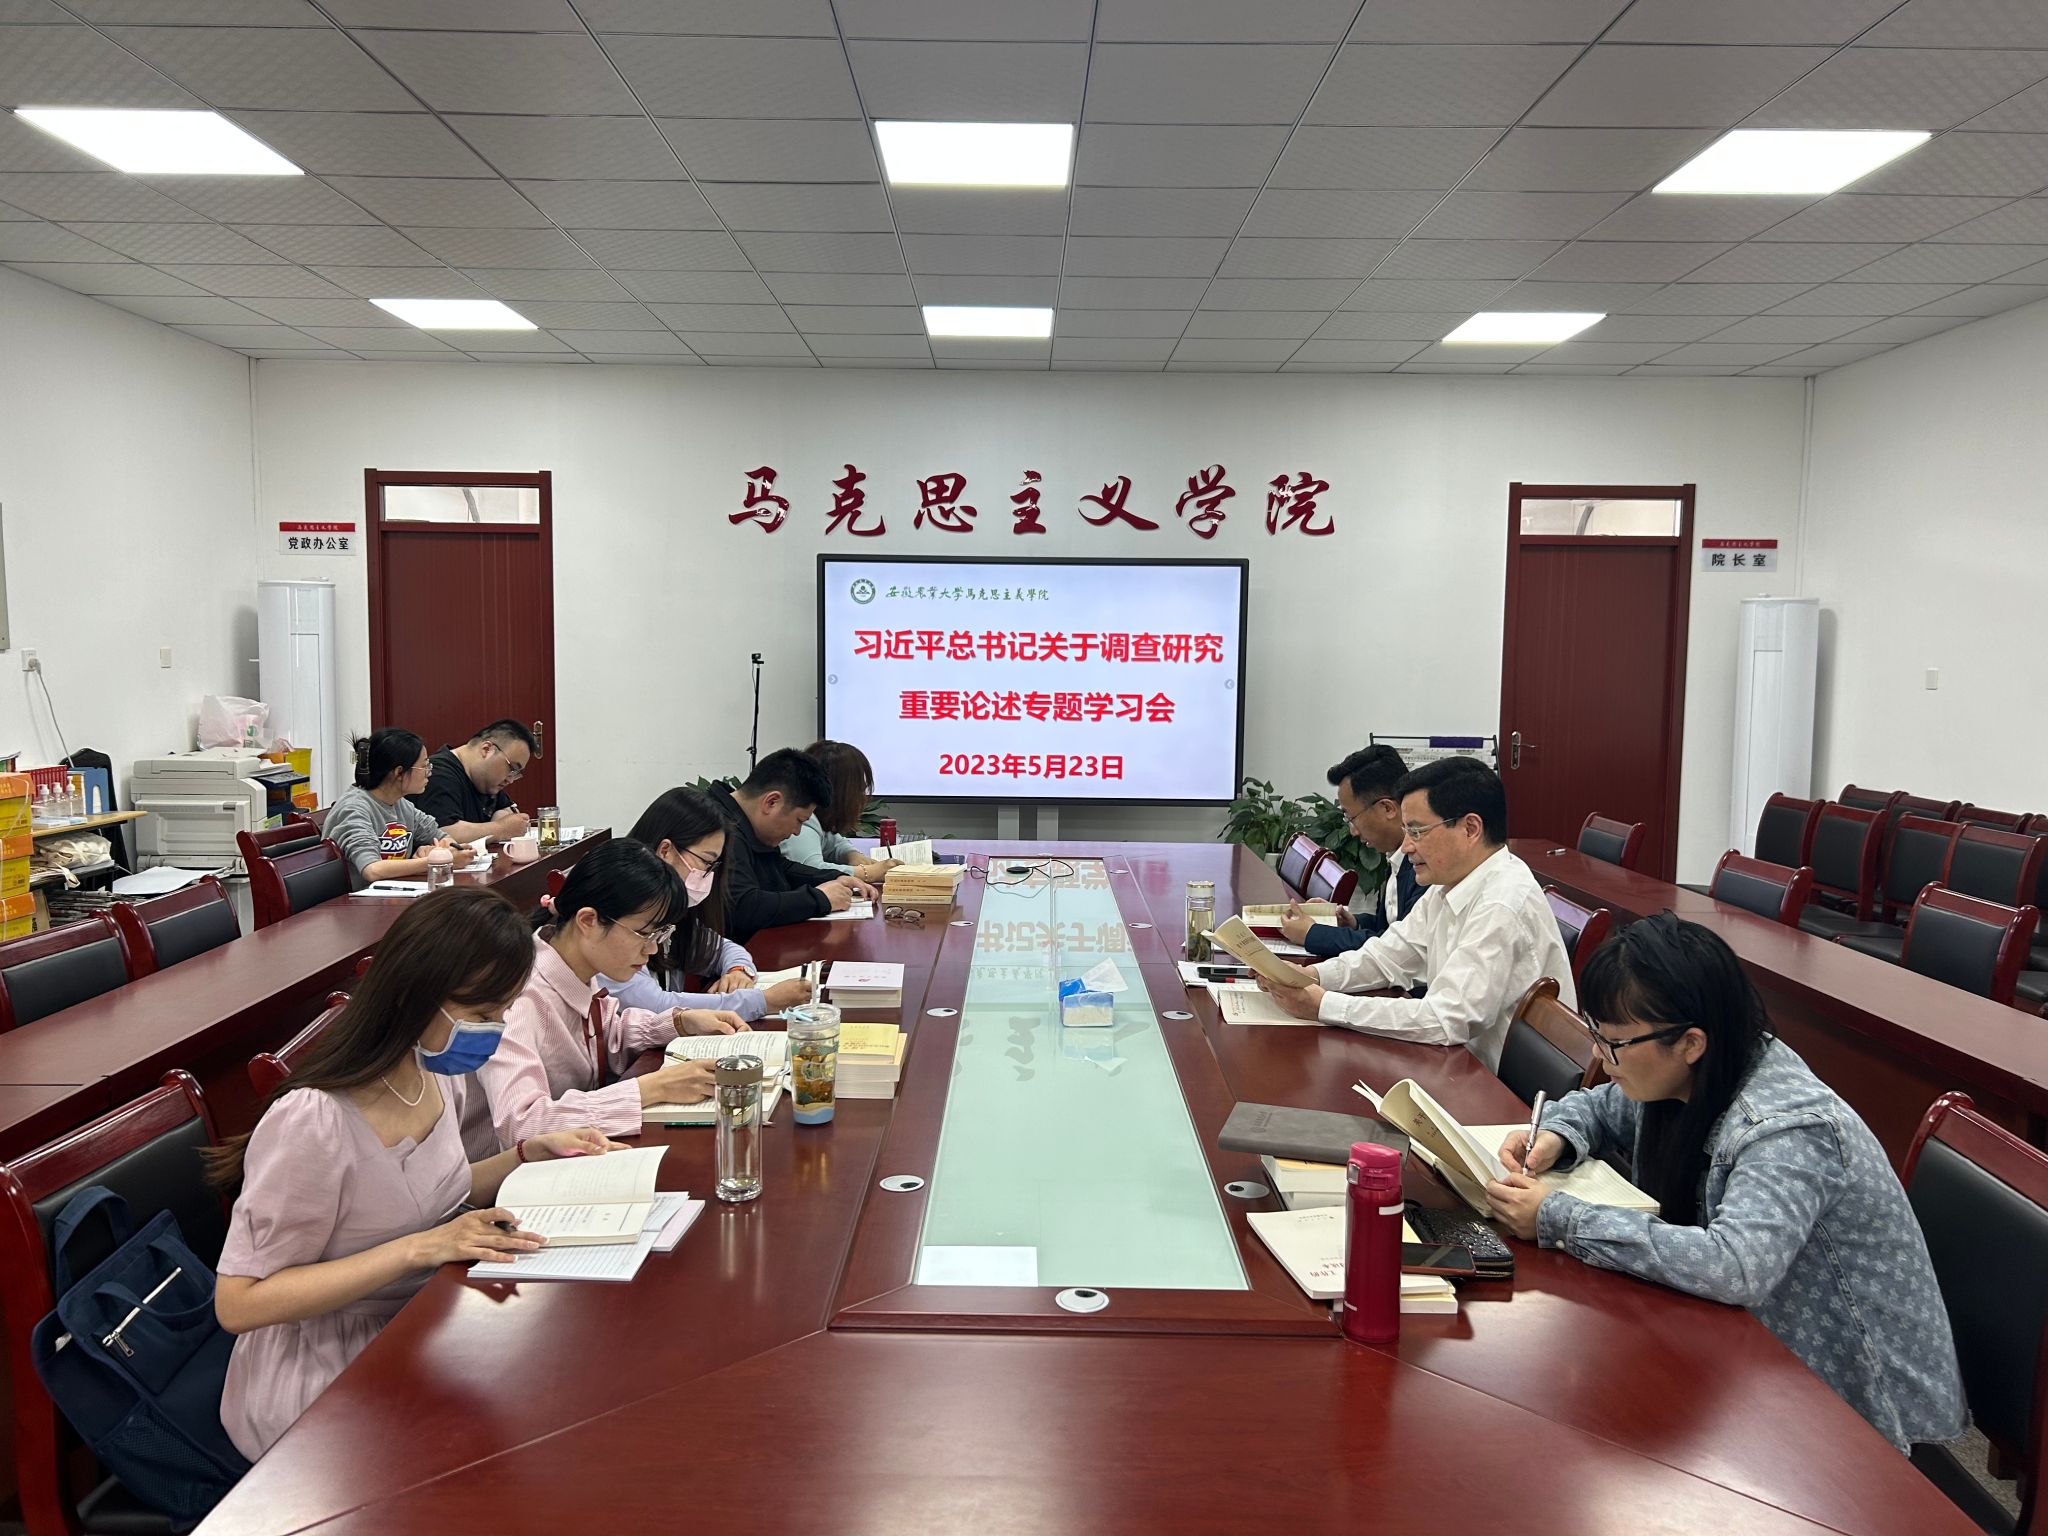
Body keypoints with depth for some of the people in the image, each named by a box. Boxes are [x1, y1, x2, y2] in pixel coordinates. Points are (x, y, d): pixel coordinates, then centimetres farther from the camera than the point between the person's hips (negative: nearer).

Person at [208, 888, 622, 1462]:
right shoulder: (313, 1123, -26)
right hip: (323, 1381, -7)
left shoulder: (438, 1074, -2)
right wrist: (418, 1248, -28)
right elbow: (239, 1304, -21)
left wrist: (531, 1153, -1)